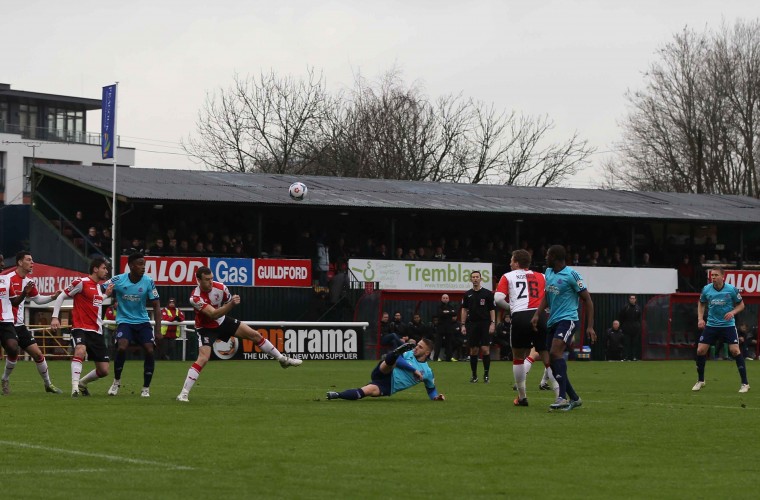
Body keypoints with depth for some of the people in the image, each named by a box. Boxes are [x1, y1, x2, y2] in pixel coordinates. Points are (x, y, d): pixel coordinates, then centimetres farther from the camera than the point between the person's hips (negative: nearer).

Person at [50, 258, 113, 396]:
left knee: (103, 371, 2)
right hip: (80, 328, -7)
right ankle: (75, 387, -35)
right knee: (80, 350, -38)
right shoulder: (81, 282, -8)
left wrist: (106, 294, 17)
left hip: (97, 331, 7)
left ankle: (82, 382, 29)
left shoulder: (99, 286, 15)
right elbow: (61, 297, -5)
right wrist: (55, 317, -12)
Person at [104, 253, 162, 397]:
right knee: (121, 348, -25)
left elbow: (156, 306, -5)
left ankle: (146, 388, 3)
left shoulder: (148, 281, -8)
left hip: (143, 321, 2)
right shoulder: (118, 280, -13)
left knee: (149, 351, -14)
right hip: (124, 321, -2)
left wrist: (158, 330, -11)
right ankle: (116, 382, 1)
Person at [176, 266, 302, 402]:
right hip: (206, 328, -5)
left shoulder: (220, 287, -17)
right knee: (203, 358, -23)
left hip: (222, 321, 5)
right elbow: (213, 314, -42)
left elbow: (228, 302, 9)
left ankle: (282, 359, 23)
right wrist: (231, 304, -50)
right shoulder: (195, 297, -32)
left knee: (255, 335, 5)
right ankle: (183, 394, -18)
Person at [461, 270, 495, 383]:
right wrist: (463, 325, 5)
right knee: (473, 350, 4)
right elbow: (464, 310, 12)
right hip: (472, 324, 3)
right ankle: (474, 375, 11)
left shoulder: (487, 293, 2)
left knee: (485, 349, -9)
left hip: (485, 324, -3)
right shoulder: (467, 294, 9)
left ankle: (486, 374, -1)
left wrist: (492, 323, -7)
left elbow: (492, 310, 3)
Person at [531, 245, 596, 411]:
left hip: (567, 319, -9)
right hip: (552, 321, 9)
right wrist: (537, 314, 4)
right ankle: (574, 398, 17)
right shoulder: (548, 272, 13)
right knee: (552, 360, 6)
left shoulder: (571, 275, -10)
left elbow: (587, 300, -7)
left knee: (555, 352, -27)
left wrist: (590, 327, -12)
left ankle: (562, 398, -33)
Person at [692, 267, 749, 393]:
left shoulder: (731, 289, -12)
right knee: (700, 350, -4)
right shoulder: (706, 289, -5)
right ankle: (700, 381, 17)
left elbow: (741, 305, 1)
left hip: (728, 325, -3)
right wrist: (700, 318, -1)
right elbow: (701, 304, 13)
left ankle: (745, 383, -5)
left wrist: (733, 312, -19)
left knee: (735, 350, -15)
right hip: (711, 325, 3)